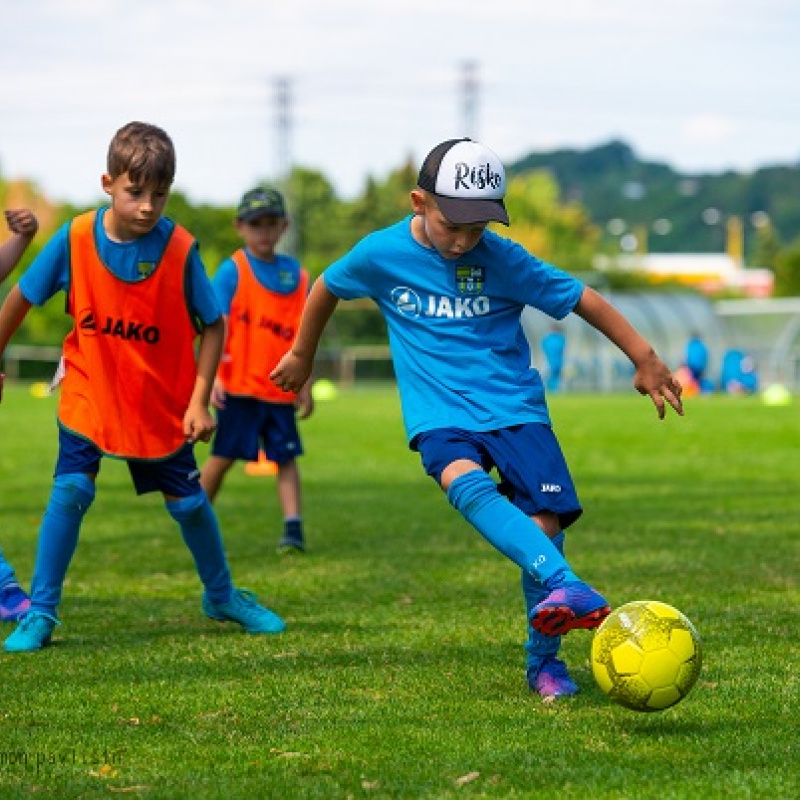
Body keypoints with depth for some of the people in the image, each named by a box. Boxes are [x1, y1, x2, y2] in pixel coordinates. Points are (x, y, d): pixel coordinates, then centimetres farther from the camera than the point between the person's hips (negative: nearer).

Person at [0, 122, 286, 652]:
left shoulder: (180, 249, -18)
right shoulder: (76, 239, -16)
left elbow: (212, 326, -9)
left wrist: (199, 400, -15)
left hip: (162, 403, 0)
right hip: (89, 394, 0)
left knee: (187, 501, 10)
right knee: (70, 490, -16)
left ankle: (221, 597, 33)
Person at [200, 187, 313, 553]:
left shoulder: (297, 276, 8)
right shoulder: (232, 271, -4)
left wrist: (304, 386, 9)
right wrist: (212, 376, -20)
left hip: (280, 388, 4)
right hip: (238, 385, -4)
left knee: (286, 456, 0)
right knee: (223, 456, 2)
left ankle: (293, 525, -3)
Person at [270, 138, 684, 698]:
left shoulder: (502, 259, -5)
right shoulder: (382, 254, -2)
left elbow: (582, 299, 1)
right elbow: (326, 289, 17)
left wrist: (644, 359, 3)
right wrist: (302, 355, 30)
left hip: (515, 406, 1)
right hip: (440, 415, -1)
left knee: (544, 520, -12)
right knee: (467, 484, -33)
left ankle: (544, 660, 6)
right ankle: (565, 587, -49)